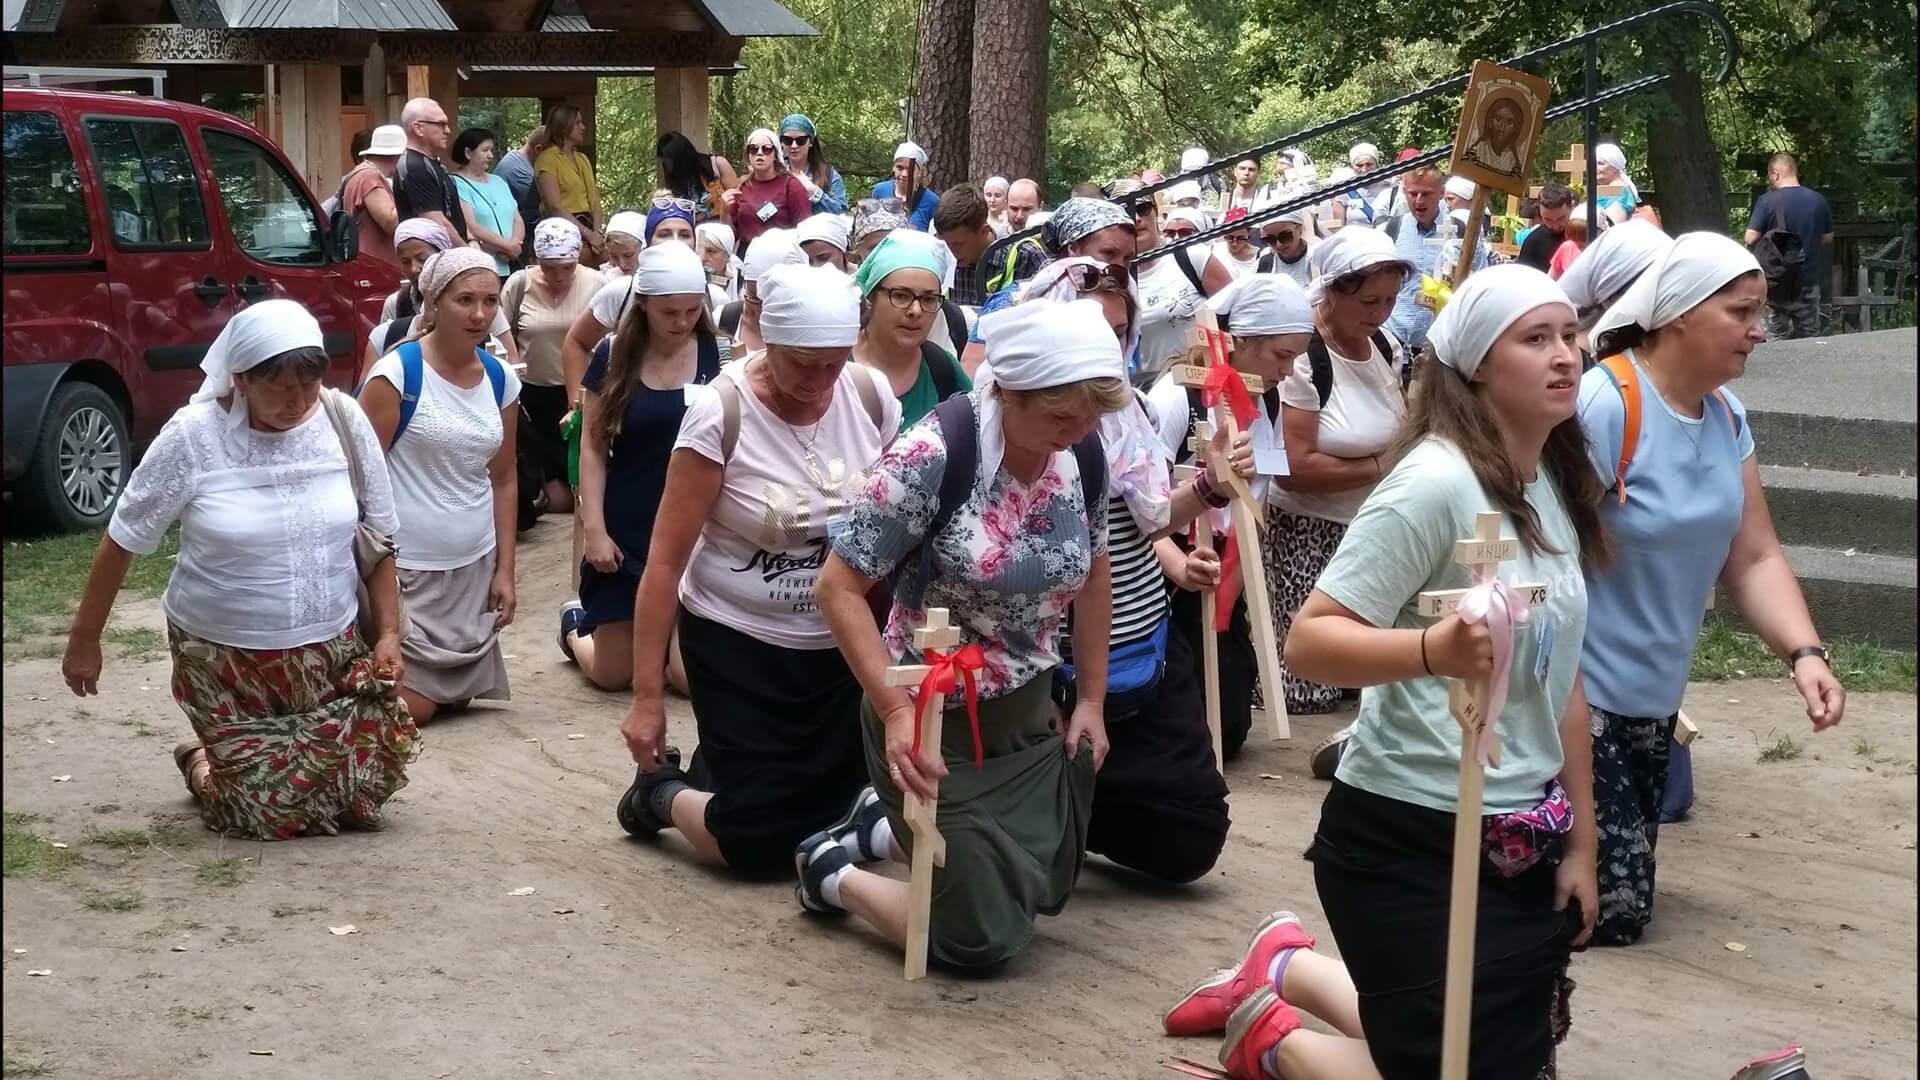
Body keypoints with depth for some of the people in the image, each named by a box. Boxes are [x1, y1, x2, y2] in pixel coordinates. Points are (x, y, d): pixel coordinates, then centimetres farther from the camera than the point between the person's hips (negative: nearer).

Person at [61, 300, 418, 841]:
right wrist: (85, 639, -2)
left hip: (332, 649, 3)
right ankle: (201, 761, 30)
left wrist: (388, 633, -1)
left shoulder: (344, 422, -7)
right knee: (274, 812, -5)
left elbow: (378, 537, 4)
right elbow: (123, 540, -5)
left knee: (361, 796, -2)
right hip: (225, 655, -3)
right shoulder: (192, 437, -15)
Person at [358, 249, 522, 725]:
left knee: (457, 697, 11)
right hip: (407, 569, -6)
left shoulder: (501, 379, 4)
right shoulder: (397, 373, -14)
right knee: (409, 707, -3)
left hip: (475, 568, 6)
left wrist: (505, 569, 9)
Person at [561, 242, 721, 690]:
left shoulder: (717, 354, -2)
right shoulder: (614, 355, -2)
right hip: (627, 528, 0)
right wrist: (594, 528, -7)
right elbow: (593, 447, -1)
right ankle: (575, 624, 41)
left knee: (693, 676, -4)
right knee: (612, 673, 7)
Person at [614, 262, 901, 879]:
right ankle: (662, 790, 26)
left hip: (842, 645, 4)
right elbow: (666, 560, -15)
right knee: (759, 845, -5)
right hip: (739, 644, -4)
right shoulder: (720, 415, -19)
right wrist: (646, 697, -15)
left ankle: (719, 768, 36)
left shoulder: (871, 397, -8)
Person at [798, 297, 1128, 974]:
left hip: (1028, 713, 7)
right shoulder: (932, 456, -26)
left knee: (1042, 892, 20)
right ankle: (832, 871, 22)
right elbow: (839, 588, -20)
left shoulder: (1084, 454, -7)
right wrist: (898, 711, -28)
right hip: (932, 720, -7)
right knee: (984, 942, -2)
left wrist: (1091, 697, 11)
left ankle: (883, 824, 38)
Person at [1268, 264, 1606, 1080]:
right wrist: (1434, 650, -40)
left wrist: (1579, 842, 15)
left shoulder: (1558, 488, 6)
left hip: (1521, 844, 8)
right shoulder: (1435, 481, -18)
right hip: (1409, 840, -8)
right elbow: (1308, 643, -23)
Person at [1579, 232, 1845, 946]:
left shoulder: (1726, 413, 3)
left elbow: (1753, 557, 4)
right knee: (1612, 911, -6)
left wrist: (1803, 653, -12)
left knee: (1624, 896, 18)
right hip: (1575, 695, -9)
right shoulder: (1602, 407, -23)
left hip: (1652, 698, 9)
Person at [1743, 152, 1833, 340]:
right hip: (1808, 281, 3)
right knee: (1809, 338, 11)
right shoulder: (1819, 201, 0)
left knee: (1776, 339, 6)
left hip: (1778, 284, -3)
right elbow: (1827, 239, 9)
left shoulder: (1766, 201, -12)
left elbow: (1750, 240, -15)